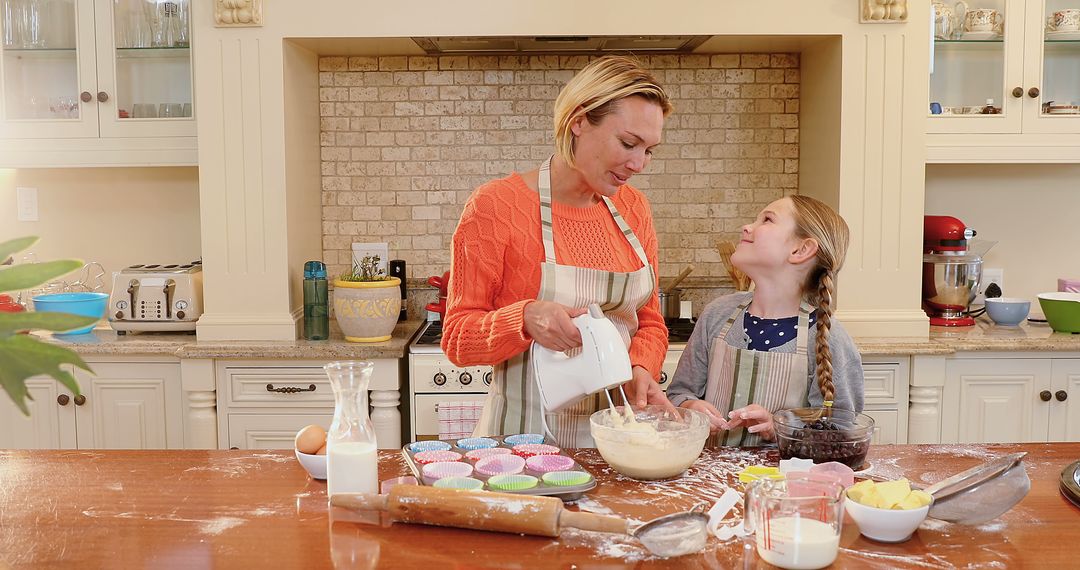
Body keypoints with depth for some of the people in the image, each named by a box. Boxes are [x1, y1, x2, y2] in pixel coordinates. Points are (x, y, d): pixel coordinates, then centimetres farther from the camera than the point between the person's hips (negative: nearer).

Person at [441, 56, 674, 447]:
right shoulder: (495, 206, -12)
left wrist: (641, 369, -10)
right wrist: (525, 319, -28)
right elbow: (457, 337, -10)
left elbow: (650, 321, 10)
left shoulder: (633, 208, 4)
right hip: (526, 437, -4)